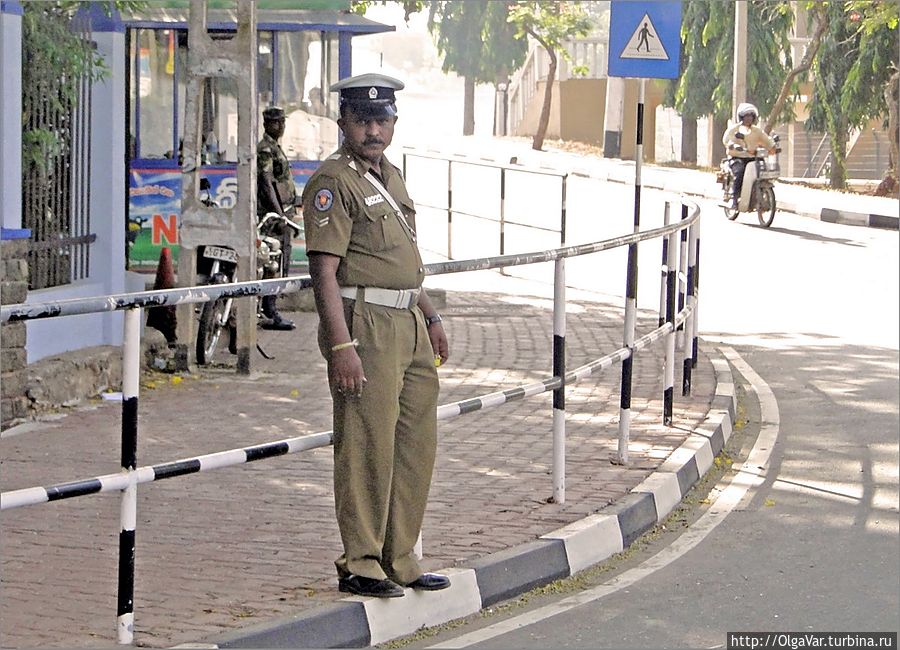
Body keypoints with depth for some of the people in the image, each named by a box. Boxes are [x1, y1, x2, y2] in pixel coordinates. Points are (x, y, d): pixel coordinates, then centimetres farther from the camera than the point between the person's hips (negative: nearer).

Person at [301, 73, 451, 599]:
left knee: (417, 446, 12)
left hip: (409, 324, 9)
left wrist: (431, 318, 23)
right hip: (366, 323, -9)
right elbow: (324, 272, -17)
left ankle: (399, 560, 21)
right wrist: (342, 346, -23)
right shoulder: (333, 183, -11)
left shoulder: (392, 177, 17)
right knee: (367, 448, -5)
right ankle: (360, 565, 3)